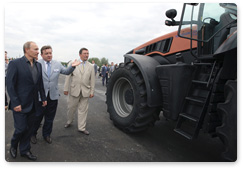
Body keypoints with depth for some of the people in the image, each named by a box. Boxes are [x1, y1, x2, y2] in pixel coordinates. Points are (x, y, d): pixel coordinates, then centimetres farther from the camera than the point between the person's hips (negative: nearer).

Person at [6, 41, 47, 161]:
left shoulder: (38, 65, 7)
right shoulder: (15, 64, -12)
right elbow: (10, 85, -13)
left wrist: (43, 98, 11)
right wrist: (16, 103, -16)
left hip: (33, 104, 6)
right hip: (20, 104, -5)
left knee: (29, 128, 14)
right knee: (21, 128, 3)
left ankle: (25, 150, 32)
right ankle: (13, 146, 35)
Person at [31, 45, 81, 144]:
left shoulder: (57, 64, 8)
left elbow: (66, 72, 13)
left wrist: (72, 66, -4)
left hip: (53, 95, 3)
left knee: (50, 117, 15)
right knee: (37, 116, 10)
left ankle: (46, 134, 34)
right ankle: (32, 134, 34)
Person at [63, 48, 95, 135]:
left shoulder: (91, 66, 6)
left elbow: (92, 80, 5)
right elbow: (68, 76, 0)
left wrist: (92, 91, 1)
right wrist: (66, 88, -3)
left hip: (85, 91, 1)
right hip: (74, 90, -1)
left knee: (83, 110, 7)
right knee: (71, 107, 12)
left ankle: (82, 128, 19)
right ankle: (69, 121, 39)